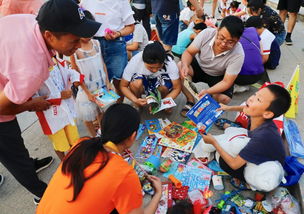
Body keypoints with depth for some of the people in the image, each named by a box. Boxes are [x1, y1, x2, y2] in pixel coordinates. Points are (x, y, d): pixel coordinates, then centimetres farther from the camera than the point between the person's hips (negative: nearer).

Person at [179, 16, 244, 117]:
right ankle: (190, 101, -9)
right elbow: (188, 52, -17)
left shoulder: (238, 54, -31)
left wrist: (207, 91, -43)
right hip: (199, 66, 2)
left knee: (224, 99, -28)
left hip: (219, 77, -1)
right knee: (180, 66, -28)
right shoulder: (207, 33, -28)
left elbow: (226, 82, -26)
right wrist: (185, 65, -40)